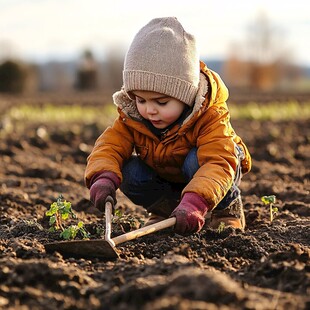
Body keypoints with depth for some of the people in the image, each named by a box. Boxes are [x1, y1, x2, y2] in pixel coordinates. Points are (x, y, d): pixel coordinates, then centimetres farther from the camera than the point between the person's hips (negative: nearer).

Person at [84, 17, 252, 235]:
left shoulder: (210, 117, -35)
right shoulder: (131, 117, -21)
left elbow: (217, 163, -48)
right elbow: (109, 145, -26)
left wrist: (193, 203, -66)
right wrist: (103, 177, -51)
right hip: (165, 180, 4)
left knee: (195, 162, -37)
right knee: (129, 171, -24)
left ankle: (228, 208, -10)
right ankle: (165, 209, 2)